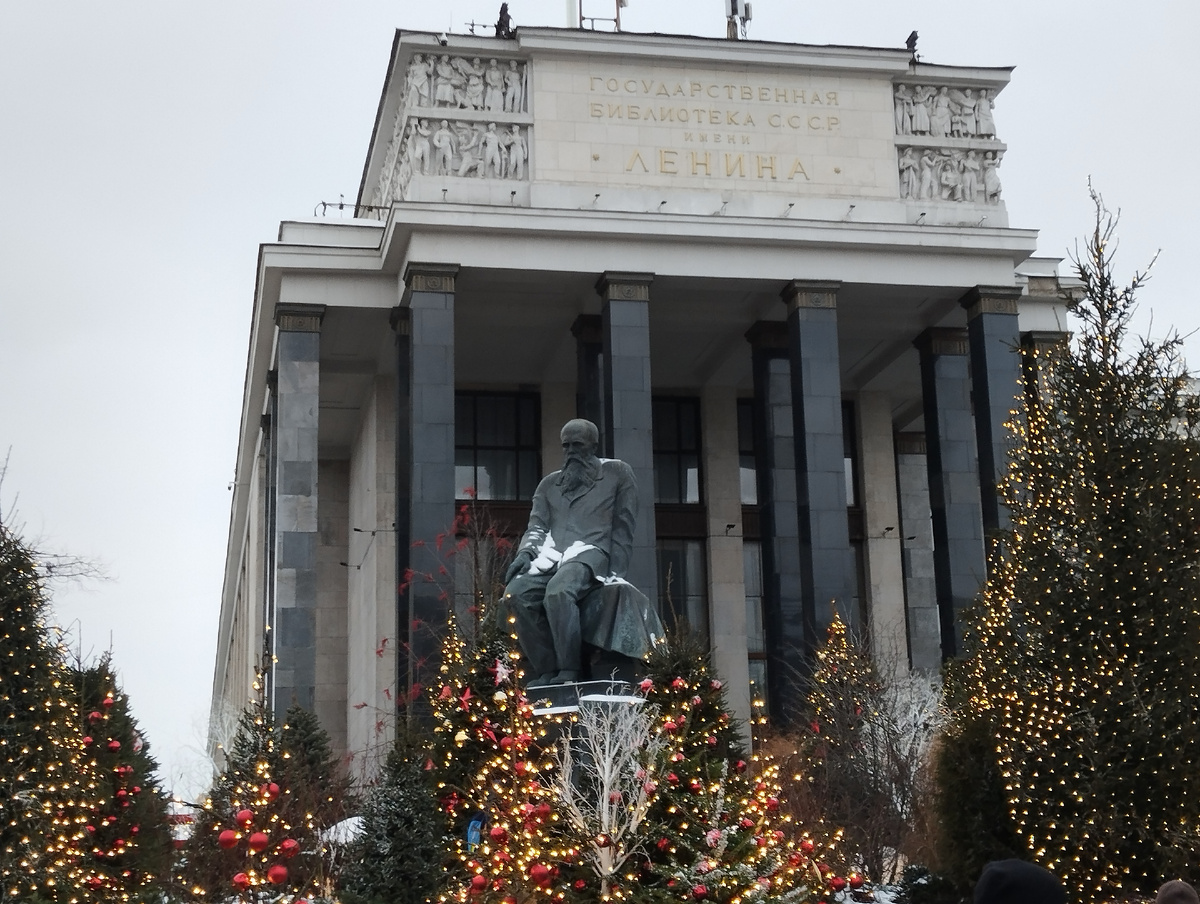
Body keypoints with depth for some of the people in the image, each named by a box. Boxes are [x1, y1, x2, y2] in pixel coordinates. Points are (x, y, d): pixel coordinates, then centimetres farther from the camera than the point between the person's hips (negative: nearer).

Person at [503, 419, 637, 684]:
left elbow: (623, 529, 6)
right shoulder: (549, 484, 24)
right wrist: (525, 552, -8)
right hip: (554, 558, 5)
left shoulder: (617, 473, 12)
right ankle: (545, 672, -24)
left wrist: (612, 573, -6)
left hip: (592, 554, -4)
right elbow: (537, 526, 15)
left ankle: (569, 672, -33)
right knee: (516, 592, -27)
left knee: (558, 590, -37)